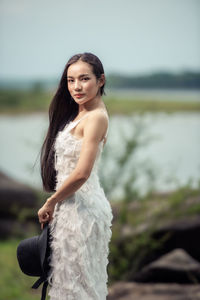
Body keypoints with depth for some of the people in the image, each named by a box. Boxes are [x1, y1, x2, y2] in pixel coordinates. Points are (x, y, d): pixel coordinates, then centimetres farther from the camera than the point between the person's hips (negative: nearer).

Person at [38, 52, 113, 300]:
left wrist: (50, 203, -11)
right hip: (74, 204, 9)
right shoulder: (79, 113, 12)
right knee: (85, 279, 18)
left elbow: (81, 173, -23)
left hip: (79, 207, -9)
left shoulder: (96, 117, -18)